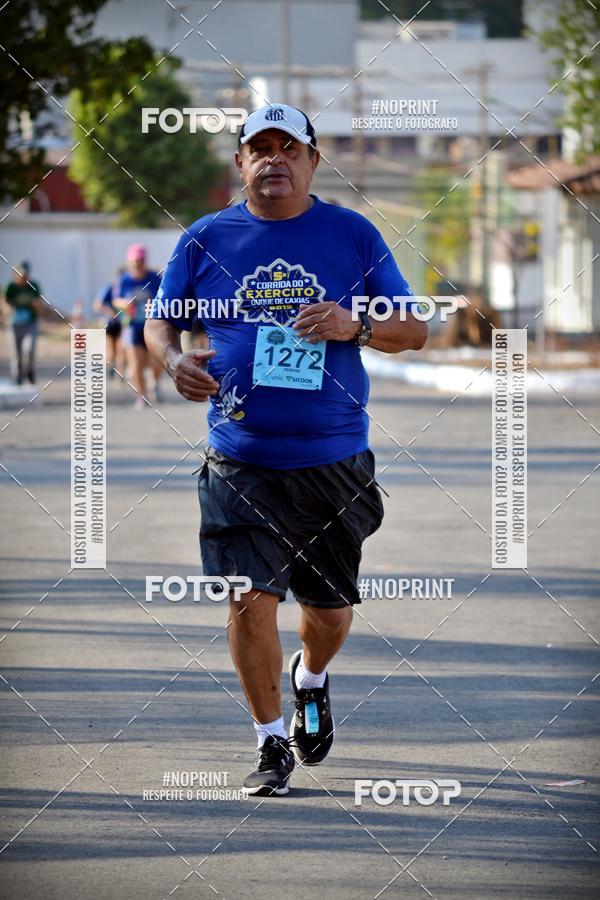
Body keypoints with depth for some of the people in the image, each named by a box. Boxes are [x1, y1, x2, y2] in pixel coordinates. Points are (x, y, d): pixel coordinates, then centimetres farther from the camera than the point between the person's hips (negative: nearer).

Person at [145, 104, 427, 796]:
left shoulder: (354, 236, 3)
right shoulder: (206, 239, 5)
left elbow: (413, 329, 5)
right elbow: (159, 322, 13)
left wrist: (354, 325, -16)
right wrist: (174, 359, -10)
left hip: (334, 460, 1)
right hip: (239, 460, -1)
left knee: (330, 607, 10)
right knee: (251, 600, -11)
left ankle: (311, 680, 45)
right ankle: (271, 743, 5)